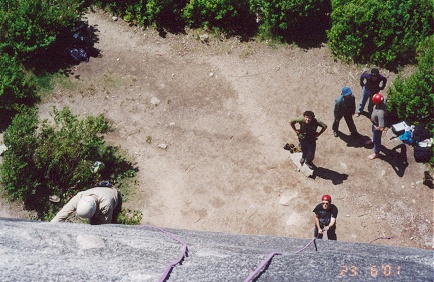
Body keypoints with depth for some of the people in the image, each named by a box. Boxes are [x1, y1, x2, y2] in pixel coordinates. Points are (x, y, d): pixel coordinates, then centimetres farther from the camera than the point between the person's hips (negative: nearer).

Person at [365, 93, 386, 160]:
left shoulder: (380, 113, -48)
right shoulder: (382, 103, -26)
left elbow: (381, 128, -47)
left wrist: (377, 128, -21)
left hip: (377, 126, -7)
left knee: (377, 139, 20)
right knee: (374, 133, 37)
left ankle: (376, 153, 46)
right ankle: (373, 140, 70)